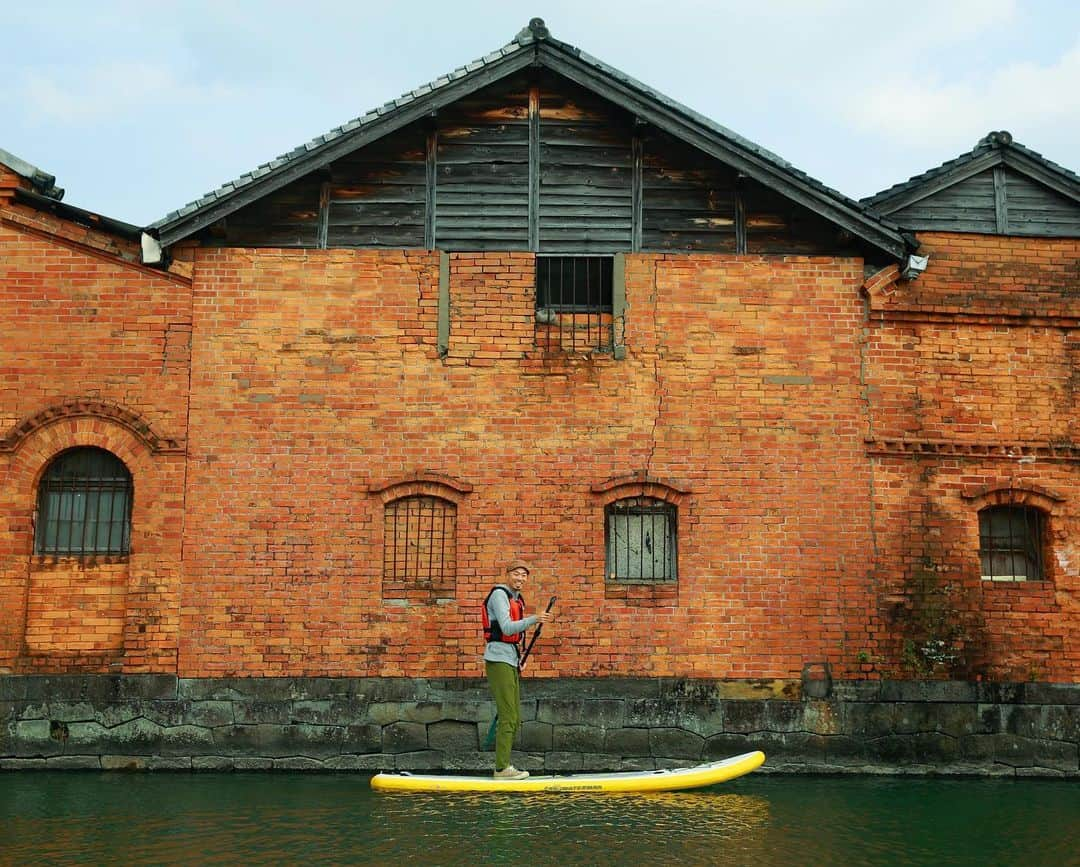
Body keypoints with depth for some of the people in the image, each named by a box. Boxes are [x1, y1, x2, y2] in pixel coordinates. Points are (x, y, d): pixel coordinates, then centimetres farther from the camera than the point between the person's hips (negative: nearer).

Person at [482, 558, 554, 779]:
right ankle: (502, 769, -7)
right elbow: (506, 628, -22)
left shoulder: (518, 599, 19)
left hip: (511, 662, 10)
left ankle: (504, 766, 16)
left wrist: (518, 660, 16)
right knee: (507, 717, -11)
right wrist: (534, 619, -33)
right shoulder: (499, 595, -10)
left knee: (514, 719, 10)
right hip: (499, 659, -10)